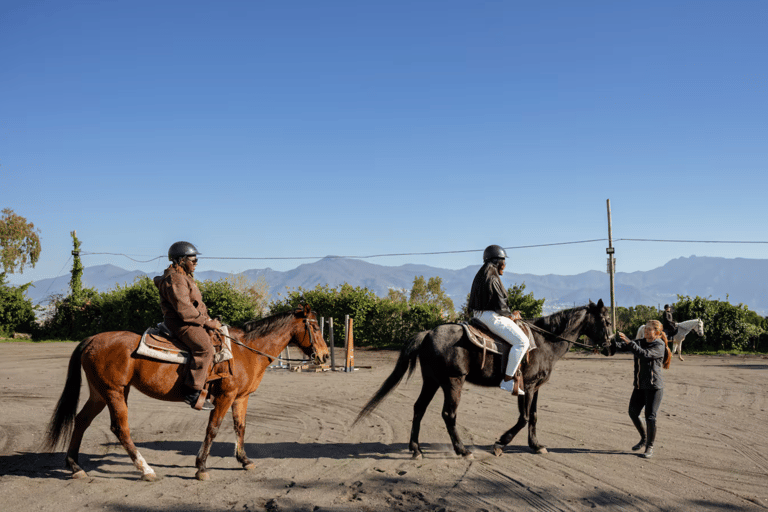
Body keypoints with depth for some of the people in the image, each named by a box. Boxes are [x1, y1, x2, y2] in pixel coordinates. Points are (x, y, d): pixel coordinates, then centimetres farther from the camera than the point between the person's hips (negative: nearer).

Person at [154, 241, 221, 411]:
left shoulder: (184, 277, 21)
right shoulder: (175, 280, -14)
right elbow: (185, 311, -22)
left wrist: (209, 321, 15)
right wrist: (209, 322, -16)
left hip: (191, 321, 11)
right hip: (180, 323, -11)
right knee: (205, 348, -30)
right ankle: (193, 392, -30)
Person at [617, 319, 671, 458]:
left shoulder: (659, 346, -10)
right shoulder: (640, 342, 10)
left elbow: (644, 354, -27)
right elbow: (622, 346, 0)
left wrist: (628, 341, -35)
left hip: (654, 387, -7)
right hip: (639, 386, 7)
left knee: (650, 417, -7)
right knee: (633, 412, 8)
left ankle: (650, 447, 8)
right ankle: (644, 439, 31)